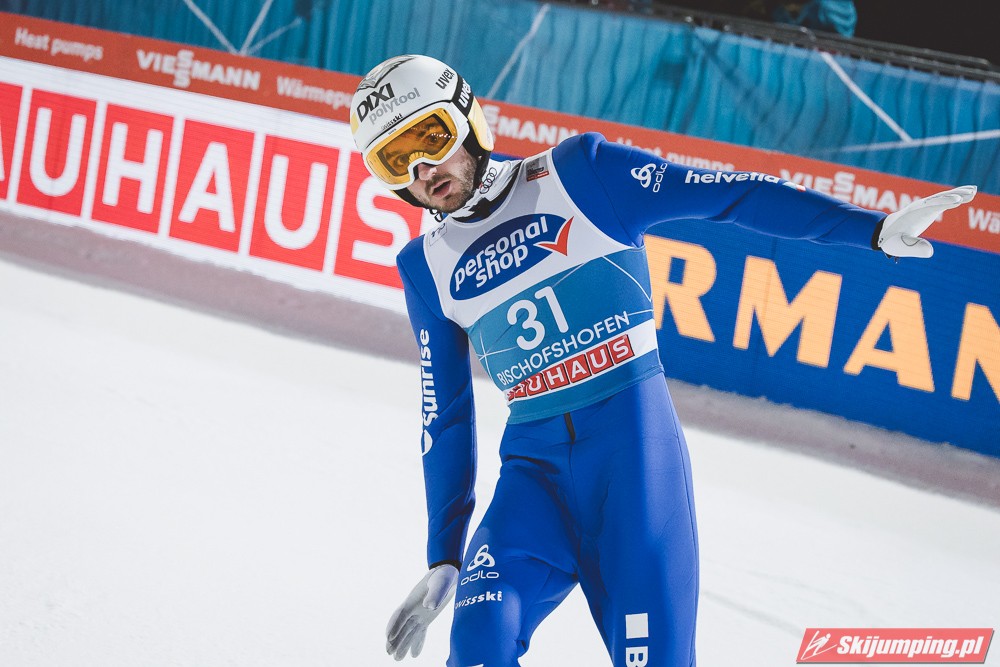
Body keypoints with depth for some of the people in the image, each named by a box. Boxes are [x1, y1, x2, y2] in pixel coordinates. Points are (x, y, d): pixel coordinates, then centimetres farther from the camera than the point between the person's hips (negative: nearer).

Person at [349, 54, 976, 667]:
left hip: (636, 442, -3)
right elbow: (445, 418, 18)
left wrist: (873, 227, -14)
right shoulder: (428, 268, 11)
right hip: (534, 465, 3)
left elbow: (730, 195, -4)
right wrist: (445, 557, 18)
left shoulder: (577, 174, 0)